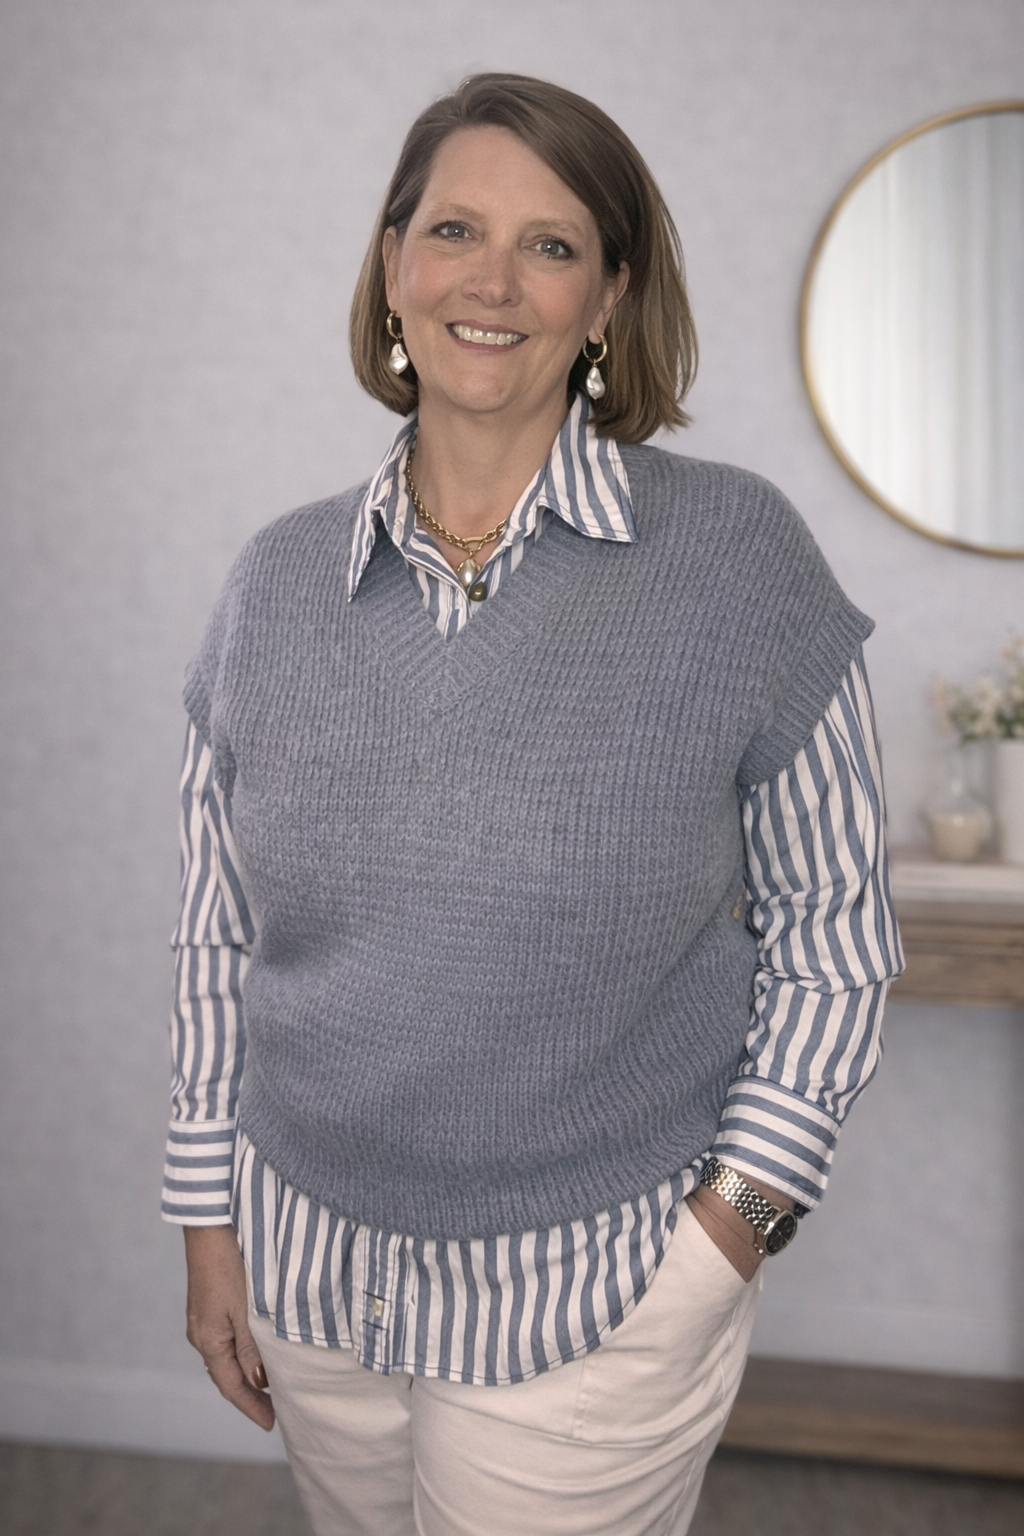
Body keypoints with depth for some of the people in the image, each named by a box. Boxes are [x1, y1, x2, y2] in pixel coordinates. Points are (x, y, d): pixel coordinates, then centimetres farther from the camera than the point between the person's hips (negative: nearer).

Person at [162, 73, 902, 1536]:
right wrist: (211, 1223, 8)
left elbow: (831, 927, -5)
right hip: (308, 1267, 4)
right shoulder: (281, 578, -1)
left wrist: (735, 1213, -10)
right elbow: (216, 935, 6)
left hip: (598, 1296, -3)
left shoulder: (737, 554, -11)